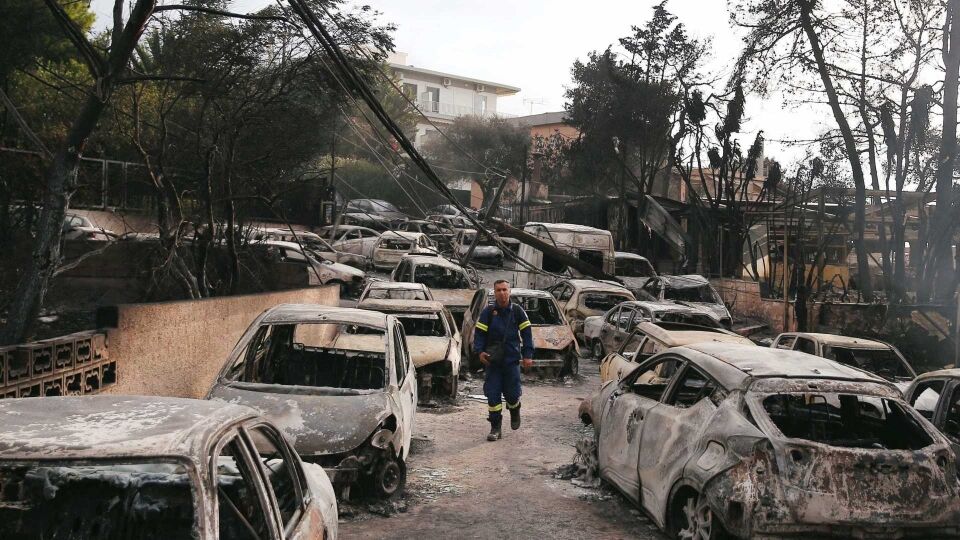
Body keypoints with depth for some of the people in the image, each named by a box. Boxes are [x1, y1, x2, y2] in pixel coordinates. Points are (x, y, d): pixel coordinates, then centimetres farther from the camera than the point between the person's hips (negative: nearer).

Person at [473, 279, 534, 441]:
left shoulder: (517, 311, 2)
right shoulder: (488, 311, 0)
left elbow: (526, 332, 4)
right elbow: (479, 332, 2)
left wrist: (528, 355, -2)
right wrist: (479, 351, -12)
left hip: (512, 359, 0)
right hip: (492, 361, 0)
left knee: (512, 393, 0)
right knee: (492, 394, -1)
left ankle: (515, 411, 35)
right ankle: (495, 428, 9)